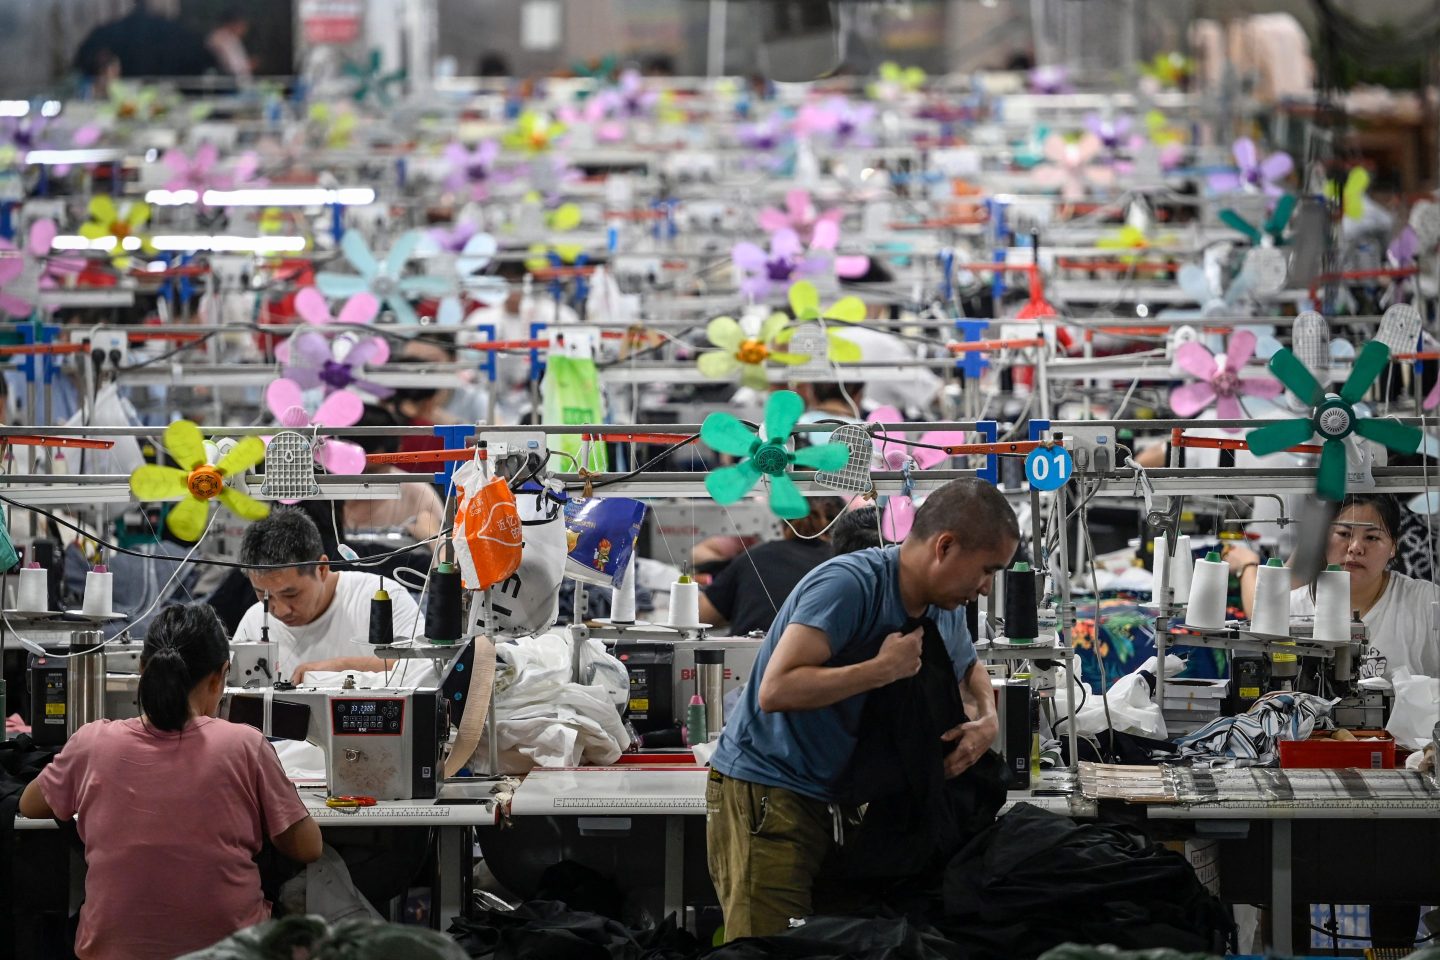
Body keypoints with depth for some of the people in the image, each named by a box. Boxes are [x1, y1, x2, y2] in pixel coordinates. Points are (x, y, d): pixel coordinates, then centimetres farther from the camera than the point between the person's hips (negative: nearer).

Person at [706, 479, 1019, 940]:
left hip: (825, 797, 9)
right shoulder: (849, 584, -21)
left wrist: (986, 719, 6)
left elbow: (971, 671, 30)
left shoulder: (945, 612, 6)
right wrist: (885, 668, -25)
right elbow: (775, 691, -30)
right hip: (763, 792, -8)